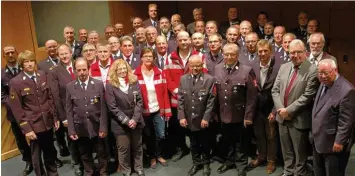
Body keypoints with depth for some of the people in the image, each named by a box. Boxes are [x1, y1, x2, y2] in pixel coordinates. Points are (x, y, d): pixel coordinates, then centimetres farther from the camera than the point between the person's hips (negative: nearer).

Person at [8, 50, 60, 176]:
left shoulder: (42, 75, 2)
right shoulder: (16, 82, -11)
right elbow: (16, 109, -10)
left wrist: (55, 117, 7)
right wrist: (26, 129, -12)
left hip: (48, 121, 4)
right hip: (33, 124, -4)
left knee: (50, 152, 18)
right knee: (36, 155, 12)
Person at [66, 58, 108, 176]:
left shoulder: (98, 84, -5)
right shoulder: (70, 87, -2)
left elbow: (103, 108, -5)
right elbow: (69, 110, -1)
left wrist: (103, 127, -9)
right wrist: (71, 130, -4)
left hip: (96, 127, -1)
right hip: (80, 128, 1)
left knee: (101, 153, 13)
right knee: (85, 155, 16)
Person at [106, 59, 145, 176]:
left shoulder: (134, 82, 2)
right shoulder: (110, 85, -7)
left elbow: (139, 101, -1)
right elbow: (112, 107, -11)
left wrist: (135, 119, -12)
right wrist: (126, 120, -15)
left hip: (136, 121, 3)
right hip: (120, 124, -3)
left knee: (137, 146, 15)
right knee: (124, 149, 9)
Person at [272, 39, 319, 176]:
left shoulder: (312, 71, -14)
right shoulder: (284, 67, 6)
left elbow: (307, 96, -19)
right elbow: (275, 90, 4)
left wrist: (289, 110, -17)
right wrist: (280, 109, -9)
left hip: (299, 119, -5)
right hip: (282, 116, 6)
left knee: (299, 152, 12)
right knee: (286, 150, 20)